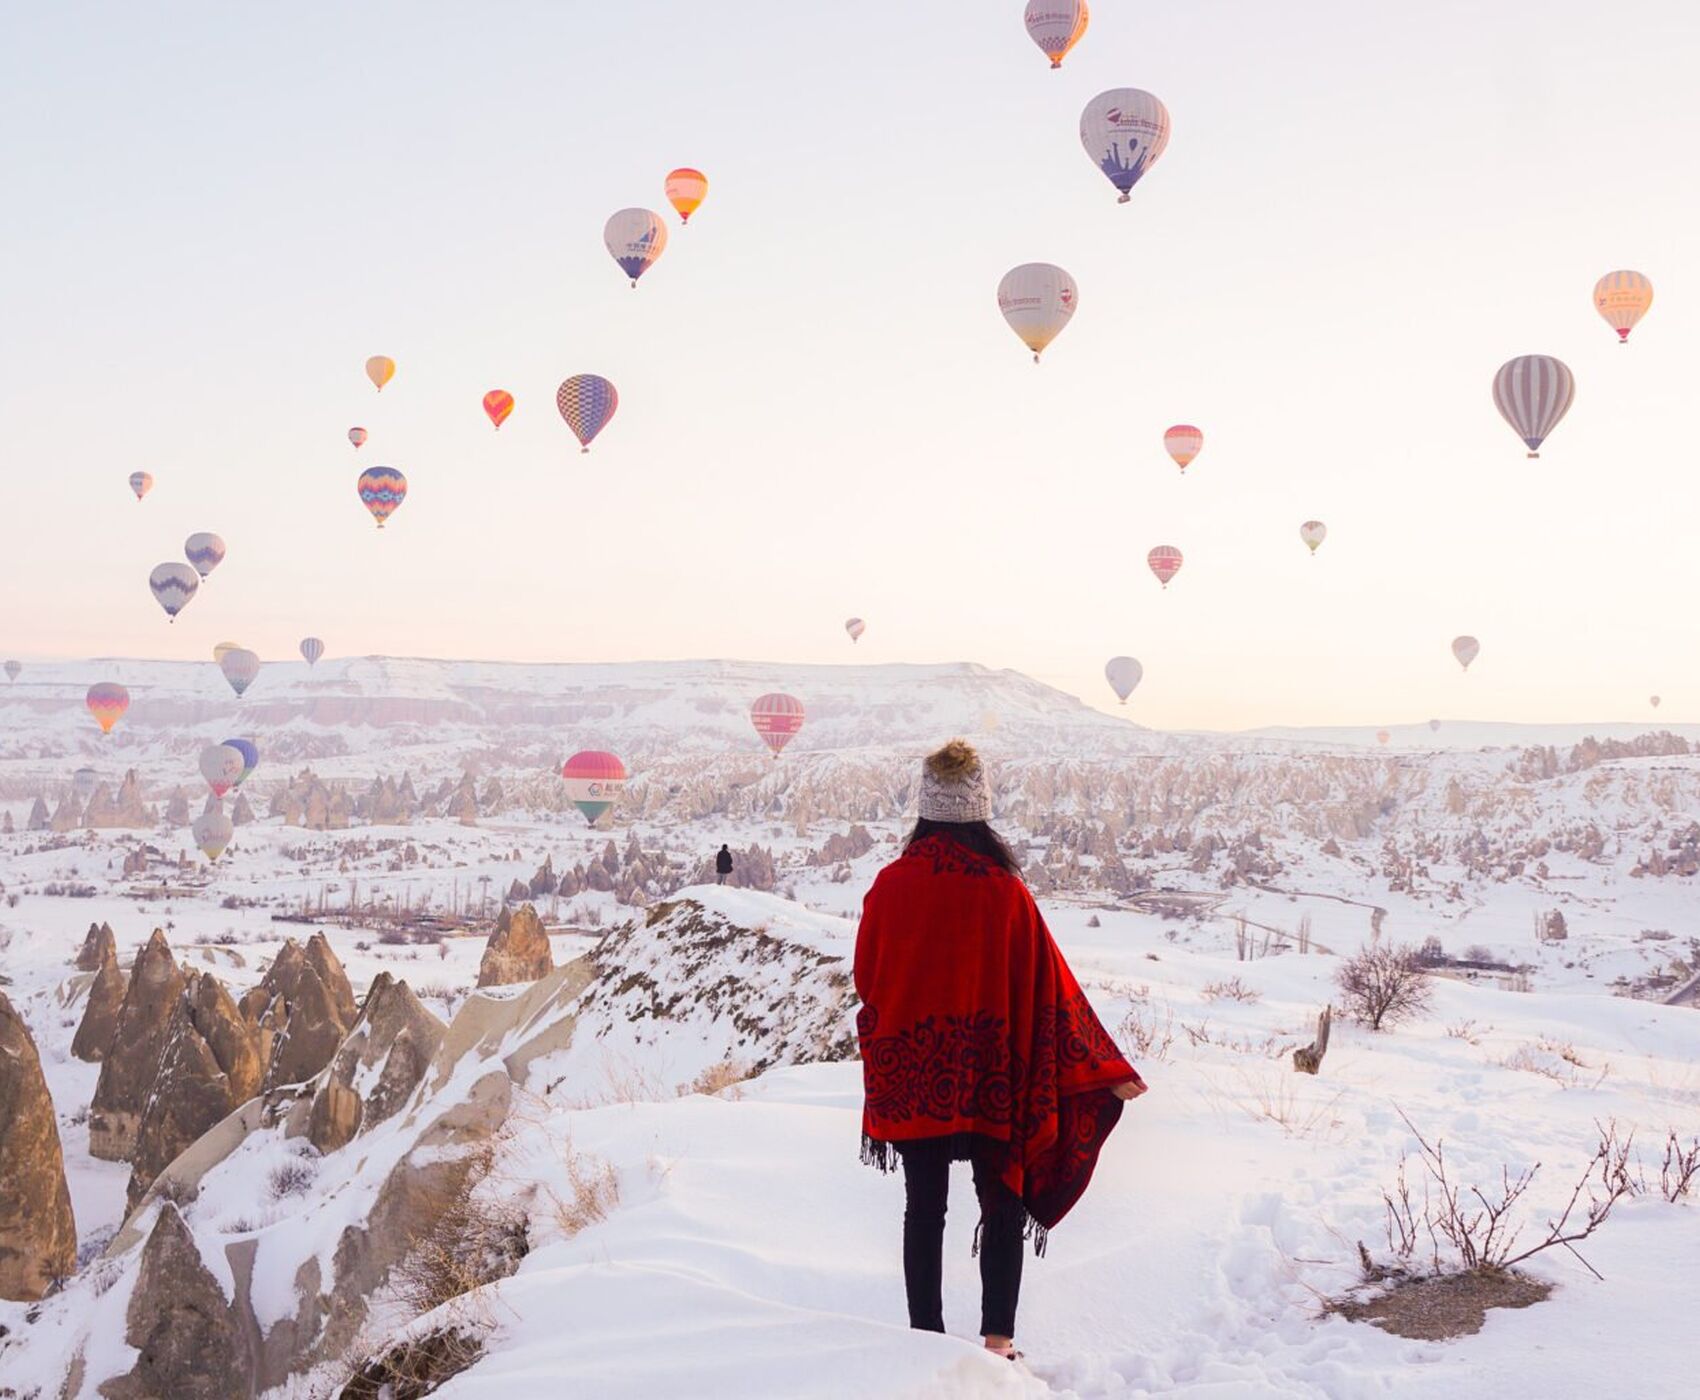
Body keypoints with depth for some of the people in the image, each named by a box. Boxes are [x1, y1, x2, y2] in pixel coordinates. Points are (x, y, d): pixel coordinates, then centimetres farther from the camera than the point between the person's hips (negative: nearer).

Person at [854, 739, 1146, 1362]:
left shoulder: (891, 885, -9)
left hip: (910, 1076, 1)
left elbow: (865, 977, 1)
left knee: (924, 1208, 12)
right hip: (990, 1079, -1)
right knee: (1003, 1205, 14)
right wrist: (1108, 1068, 1)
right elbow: (1051, 986, -9)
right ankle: (998, 1338, 14)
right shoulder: (1005, 892, -13)